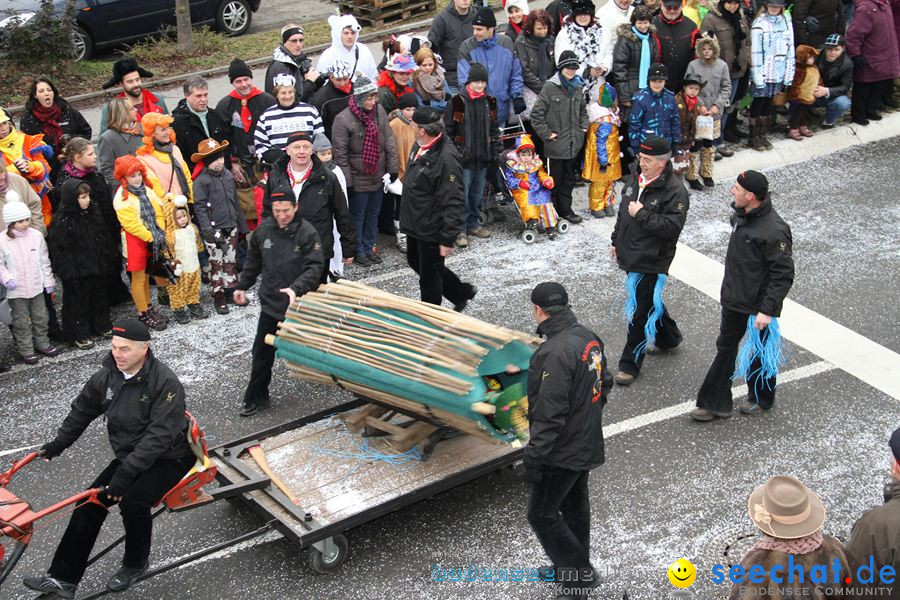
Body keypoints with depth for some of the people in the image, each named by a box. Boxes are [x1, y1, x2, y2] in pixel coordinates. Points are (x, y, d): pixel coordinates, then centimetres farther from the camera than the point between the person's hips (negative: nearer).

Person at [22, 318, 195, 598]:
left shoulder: (166, 382, -24)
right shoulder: (107, 376, -3)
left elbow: (159, 435, -29)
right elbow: (82, 411, 16)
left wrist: (126, 472, -34)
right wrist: (58, 444, 17)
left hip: (168, 457, -6)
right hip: (129, 457, 7)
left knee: (133, 501, -27)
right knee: (92, 501, -8)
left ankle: (136, 564, 1)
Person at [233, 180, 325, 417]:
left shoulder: (307, 233, -15)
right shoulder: (263, 230, -1)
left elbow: (314, 268, -21)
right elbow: (253, 261, 15)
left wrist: (296, 288, -35)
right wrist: (242, 286, 19)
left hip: (298, 305, -3)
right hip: (270, 302, 4)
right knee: (262, 352, 6)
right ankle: (256, 397, 17)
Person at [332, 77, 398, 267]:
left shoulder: (379, 111, -2)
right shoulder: (343, 120, -18)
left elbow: (389, 142, 5)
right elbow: (340, 154, -15)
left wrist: (392, 169, 5)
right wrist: (346, 181, -14)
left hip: (378, 177, 5)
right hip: (358, 179, -5)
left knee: (373, 214, 18)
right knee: (357, 216, 9)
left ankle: (369, 248, 34)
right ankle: (358, 252, 23)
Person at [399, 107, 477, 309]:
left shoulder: (447, 158, -29)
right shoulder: (419, 146, 2)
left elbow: (453, 203, -27)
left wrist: (447, 239, -25)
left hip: (432, 230, -10)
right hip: (415, 224, 10)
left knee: (429, 276, 7)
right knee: (415, 262, 25)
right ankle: (462, 293, 40)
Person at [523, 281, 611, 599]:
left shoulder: (555, 353, -28)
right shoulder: (589, 338, 1)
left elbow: (549, 414, -27)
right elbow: (604, 384, 13)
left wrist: (533, 455, -20)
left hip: (562, 451, -9)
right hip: (587, 443, 9)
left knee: (541, 514, 4)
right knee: (574, 506, 23)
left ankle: (581, 573, 12)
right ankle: (570, 566, 39)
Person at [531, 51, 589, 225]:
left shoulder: (578, 87, 9)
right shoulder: (551, 86, -11)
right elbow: (536, 113, -11)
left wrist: (583, 126, 13)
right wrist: (546, 134, -11)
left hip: (574, 143, 6)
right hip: (556, 144, -6)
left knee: (569, 178, 14)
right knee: (555, 180, 1)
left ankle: (565, 209, 24)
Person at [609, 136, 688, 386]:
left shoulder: (675, 190, -19)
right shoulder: (635, 178, 6)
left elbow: (672, 227, -26)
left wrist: (642, 214, -25)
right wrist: (616, 241, 22)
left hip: (651, 262, -8)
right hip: (630, 256, 8)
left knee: (640, 312, -3)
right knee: (650, 302, 24)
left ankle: (630, 365, 8)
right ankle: (668, 337, 48)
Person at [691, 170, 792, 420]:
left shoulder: (774, 230, -27)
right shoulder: (741, 215, -1)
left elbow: (783, 275, -25)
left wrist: (767, 310, -27)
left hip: (759, 306, -8)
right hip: (734, 299, 8)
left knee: (760, 352, 13)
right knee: (725, 348, 14)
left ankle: (761, 399, 35)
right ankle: (715, 402, 24)